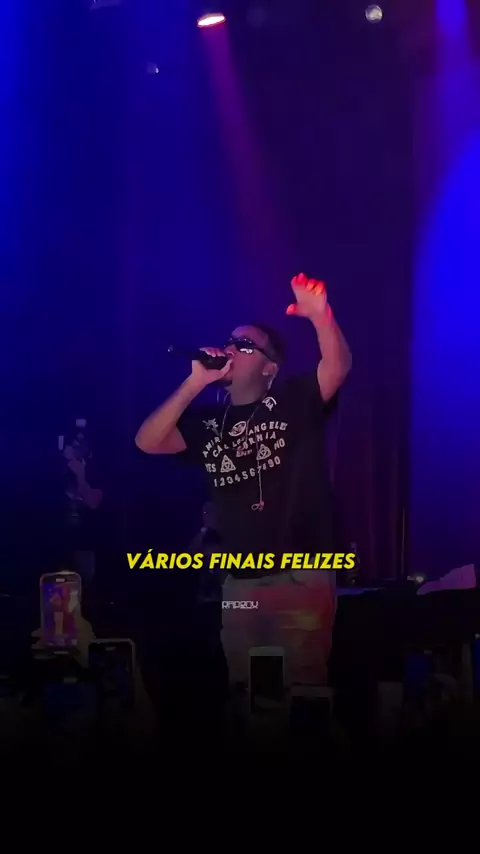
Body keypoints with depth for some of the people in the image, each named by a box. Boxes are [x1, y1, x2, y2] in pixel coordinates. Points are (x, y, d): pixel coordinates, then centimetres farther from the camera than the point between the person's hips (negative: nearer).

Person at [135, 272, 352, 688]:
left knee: (301, 685, 2)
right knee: (245, 688, 15)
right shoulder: (208, 420, 9)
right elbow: (147, 443, -4)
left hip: (300, 577, -4)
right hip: (239, 582, 5)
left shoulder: (293, 401, -1)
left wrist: (320, 316, -39)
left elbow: (338, 366, -18)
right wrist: (197, 381, -9)